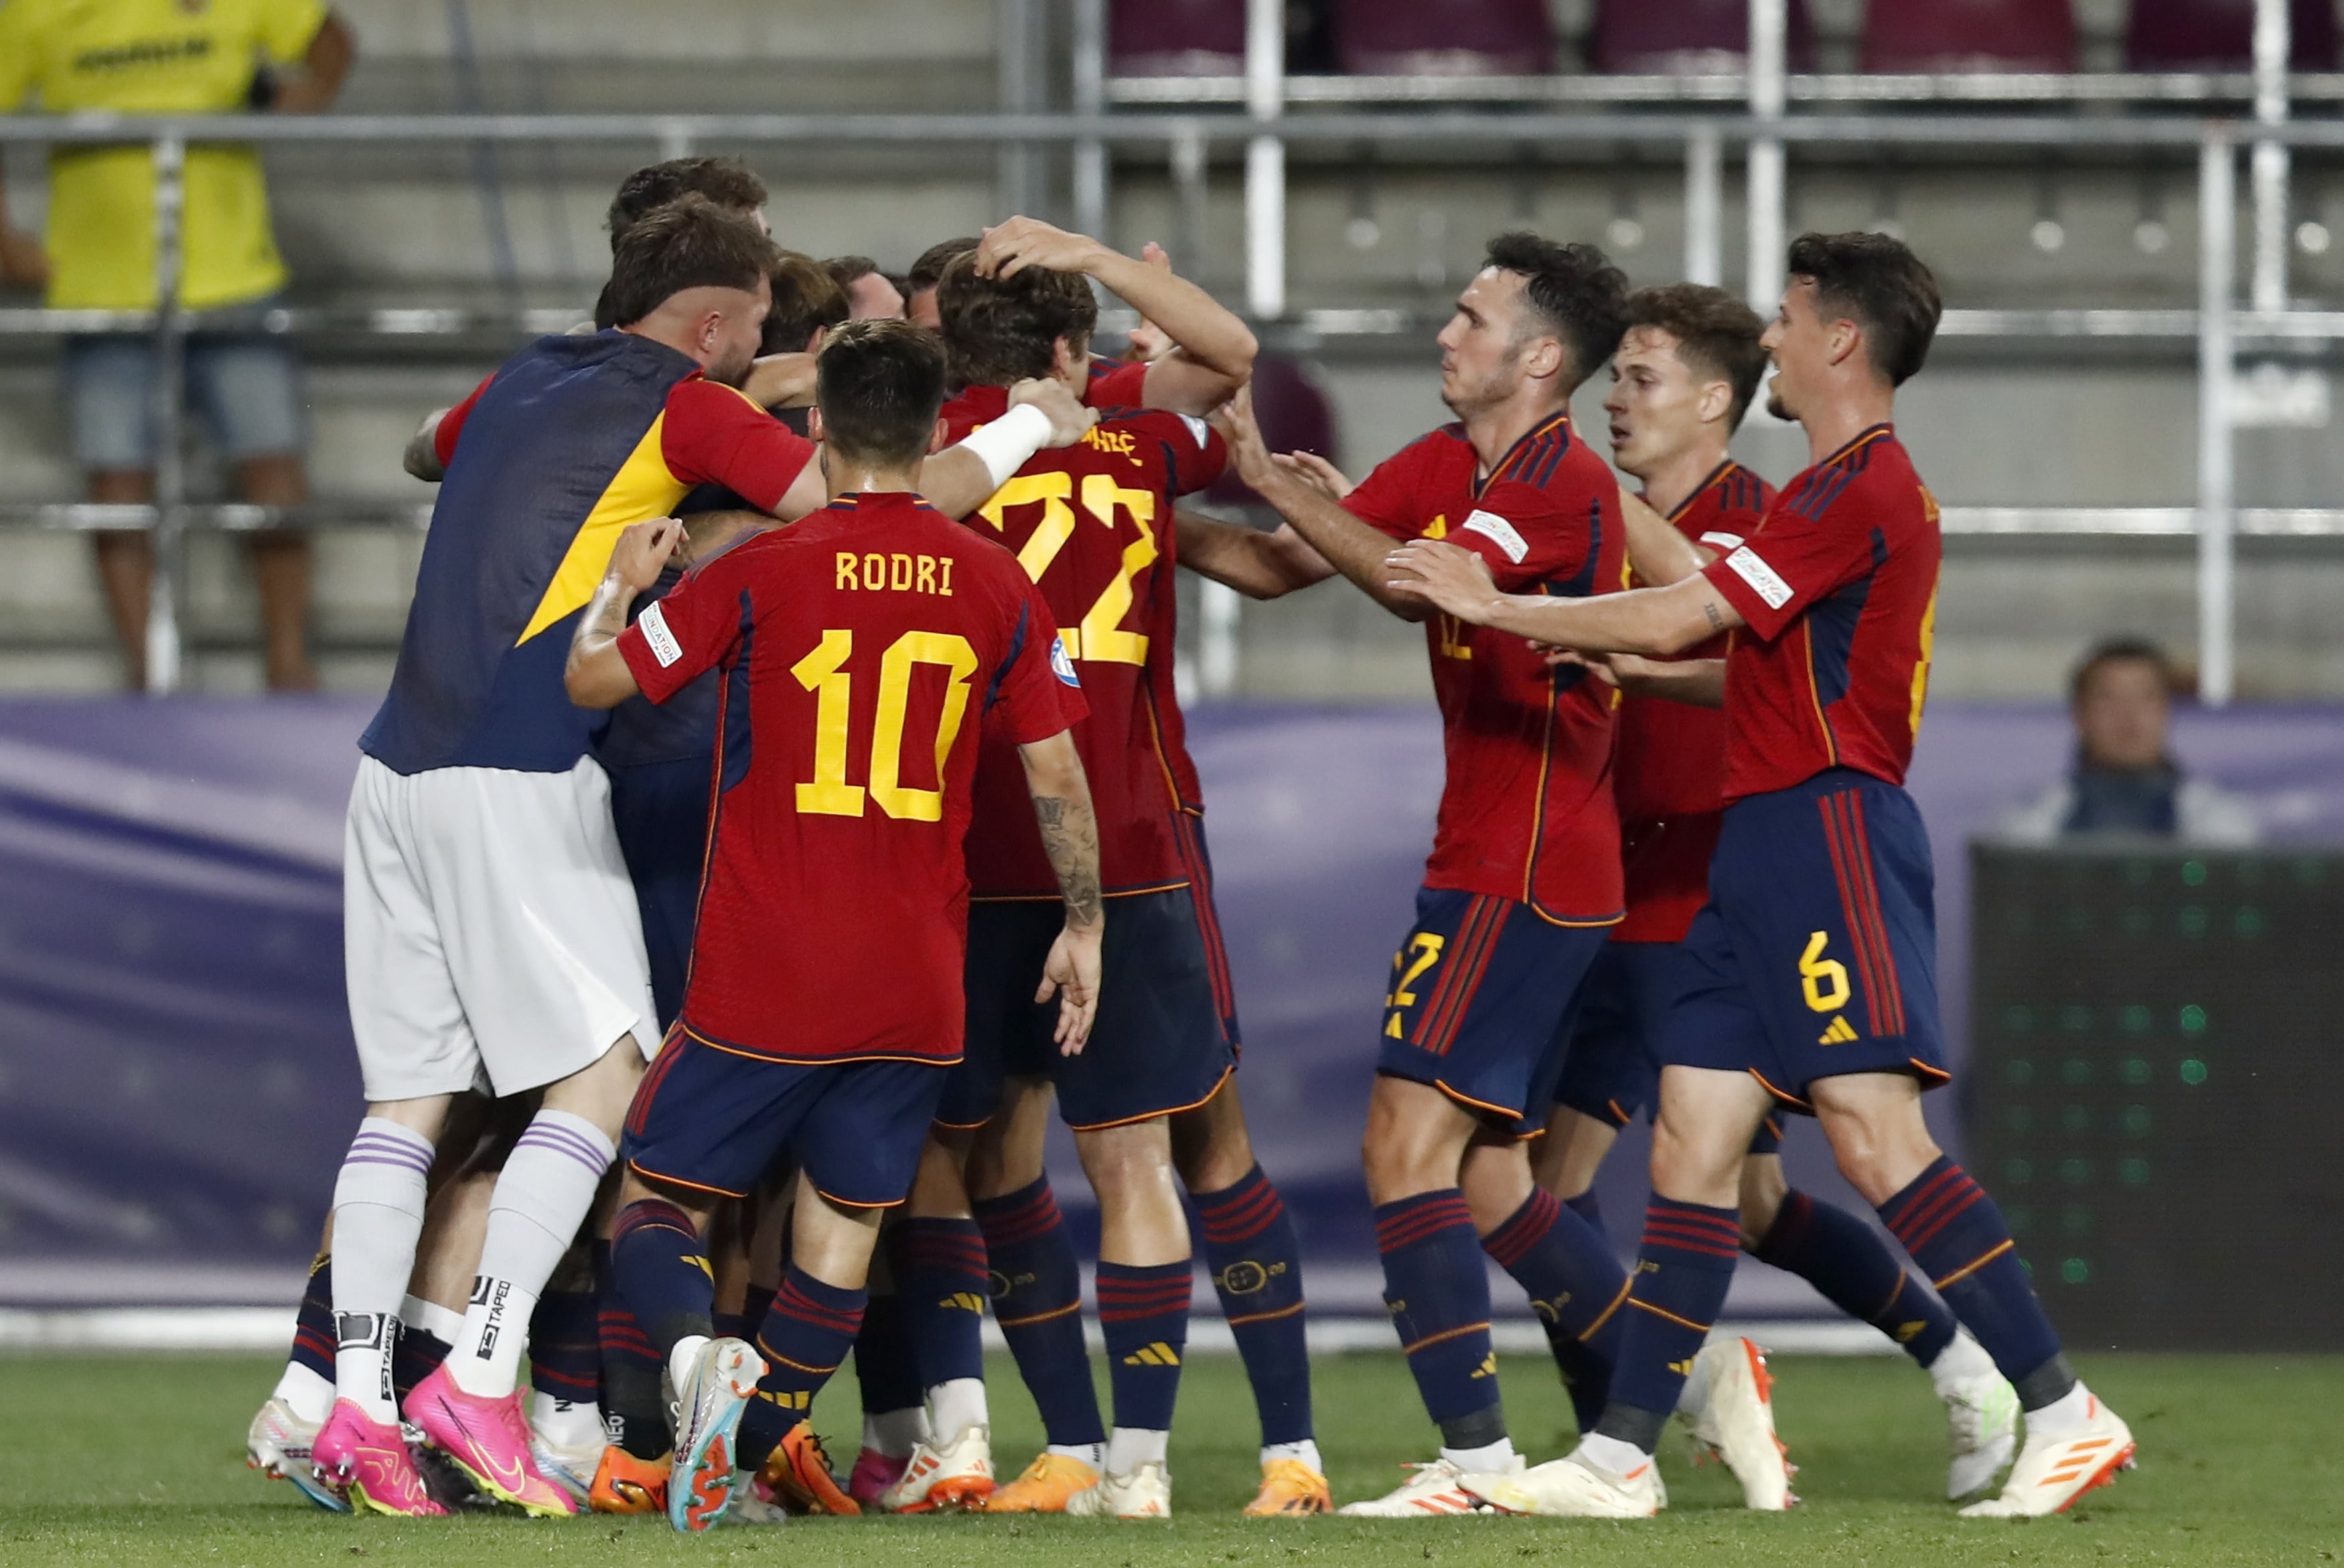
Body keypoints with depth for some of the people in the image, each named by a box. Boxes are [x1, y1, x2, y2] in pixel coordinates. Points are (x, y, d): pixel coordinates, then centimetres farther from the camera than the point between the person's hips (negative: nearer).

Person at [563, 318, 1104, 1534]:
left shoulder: (762, 571, -7)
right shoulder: (997, 586, 1)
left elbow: (592, 678, -2)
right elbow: (1057, 772, 4)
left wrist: (623, 579, 17)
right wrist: (1082, 928, 15)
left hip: (762, 976, -3)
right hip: (917, 980, 3)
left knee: (659, 1193, 5)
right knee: (846, 1208, 15)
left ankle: (696, 1354, -23)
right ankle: (774, 1430, 9)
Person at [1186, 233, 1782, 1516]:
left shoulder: (1566, 483, -15)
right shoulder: (1443, 466, 13)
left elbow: (1419, 583, -28)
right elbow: (1277, 567, 15)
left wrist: (1277, 479, -22)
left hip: (1521, 869, -9)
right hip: (1488, 863, 9)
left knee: (1406, 1149, -13)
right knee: (1484, 1181, 11)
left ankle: (1475, 1456, -14)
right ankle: (1701, 1376, 18)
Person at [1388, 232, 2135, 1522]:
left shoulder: (1860, 488, -12)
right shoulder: (1858, 486, 21)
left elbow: (1685, 617, -16)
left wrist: (1494, 604, -7)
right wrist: (1617, 654, 22)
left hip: (1828, 832, -10)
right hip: (1769, 838, 10)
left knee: (1876, 1136, -14)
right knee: (1692, 1140, 6)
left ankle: (2063, 1413, -12)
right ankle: (1619, 1457, 5)